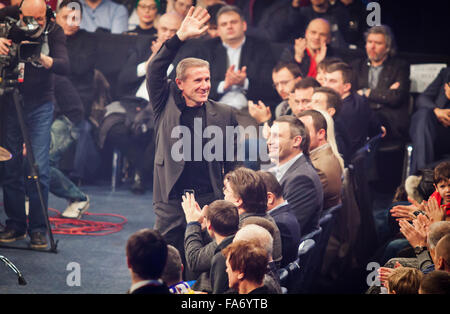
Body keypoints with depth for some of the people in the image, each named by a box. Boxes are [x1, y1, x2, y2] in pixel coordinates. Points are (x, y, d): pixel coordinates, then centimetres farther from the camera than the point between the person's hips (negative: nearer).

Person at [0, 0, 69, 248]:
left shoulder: (54, 32, -7)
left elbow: (64, 67, -18)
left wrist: (42, 58, -37)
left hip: (40, 105, -1)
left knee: (39, 168, -8)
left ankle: (38, 228, -1)